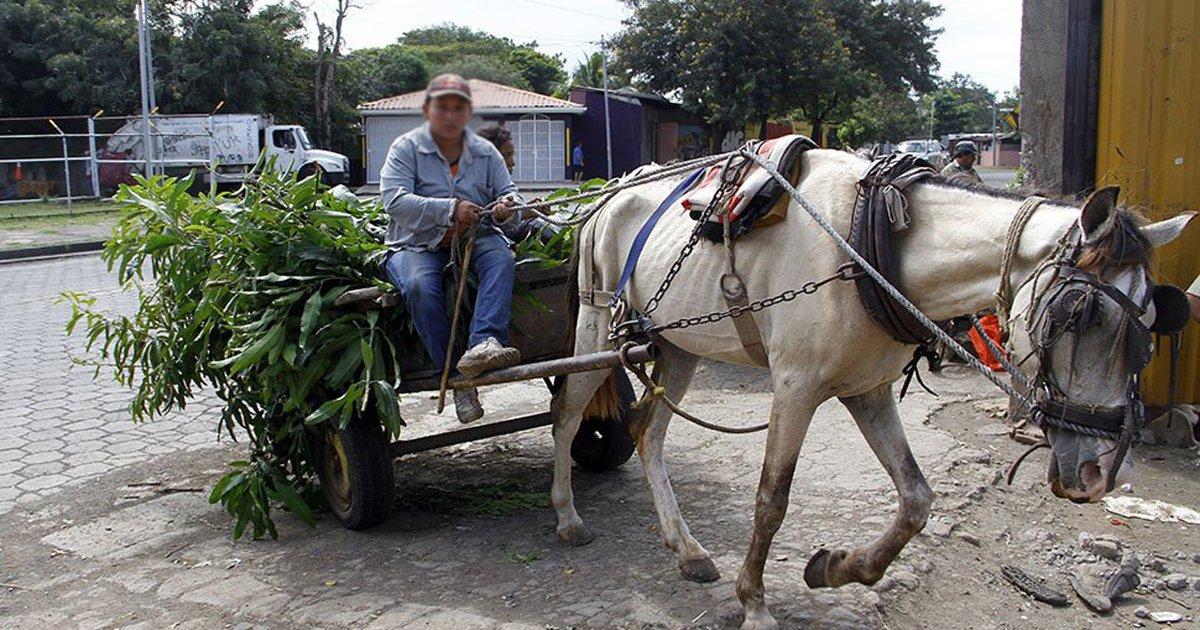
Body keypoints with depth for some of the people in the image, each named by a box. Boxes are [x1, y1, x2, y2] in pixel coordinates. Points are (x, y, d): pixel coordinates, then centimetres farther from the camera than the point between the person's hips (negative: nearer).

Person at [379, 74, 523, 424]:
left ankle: (484, 343, -49)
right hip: (417, 244, -2)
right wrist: (450, 209, -26)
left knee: (501, 259, -31)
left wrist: (506, 209, -18)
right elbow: (394, 200, -13)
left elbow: (508, 194, 10)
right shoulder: (406, 148, 2)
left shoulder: (485, 152, 14)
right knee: (419, 286, -35)